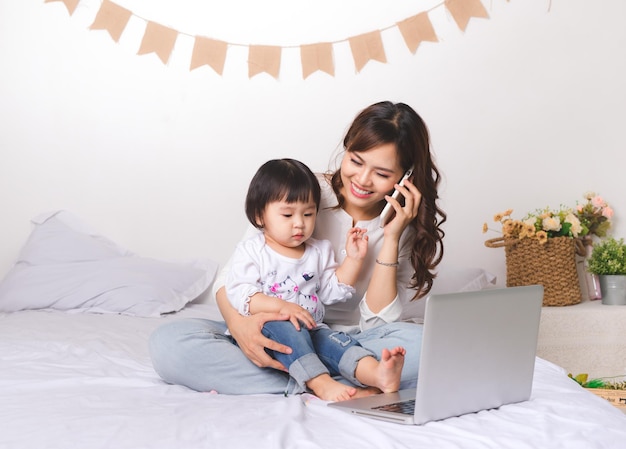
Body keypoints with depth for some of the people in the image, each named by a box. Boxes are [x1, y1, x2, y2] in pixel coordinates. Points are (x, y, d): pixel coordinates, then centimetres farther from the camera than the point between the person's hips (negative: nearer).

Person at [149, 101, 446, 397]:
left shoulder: (412, 226, -3)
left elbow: (378, 320, -9)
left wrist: (392, 238, -17)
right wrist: (238, 324, -31)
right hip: (279, 339, 1)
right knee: (167, 342, -25)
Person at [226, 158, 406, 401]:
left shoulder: (319, 251, 18)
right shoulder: (251, 251, 1)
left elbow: (333, 291, 19)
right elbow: (239, 293, -12)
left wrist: (353, 259, 8)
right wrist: (280, 306, -26)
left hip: (310, 330, 4)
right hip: (267, 329, -4)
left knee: (335, 340, -26)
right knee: (283, 328, -37)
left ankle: (378, 374, -53)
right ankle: (321, 384, -53)